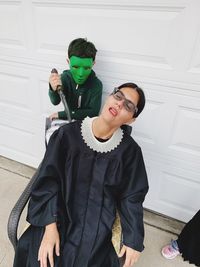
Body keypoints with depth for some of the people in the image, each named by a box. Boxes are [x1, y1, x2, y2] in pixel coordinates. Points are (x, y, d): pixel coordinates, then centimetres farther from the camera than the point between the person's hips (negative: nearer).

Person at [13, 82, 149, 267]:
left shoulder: (130, 150, -13)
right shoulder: (68, 134, -15)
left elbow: (132, 196, -3)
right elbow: (49, 181, -9)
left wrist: (133, 240, -4)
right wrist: (50, 226, -13)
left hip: (99, 222, 1)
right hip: (61, 213, 0)